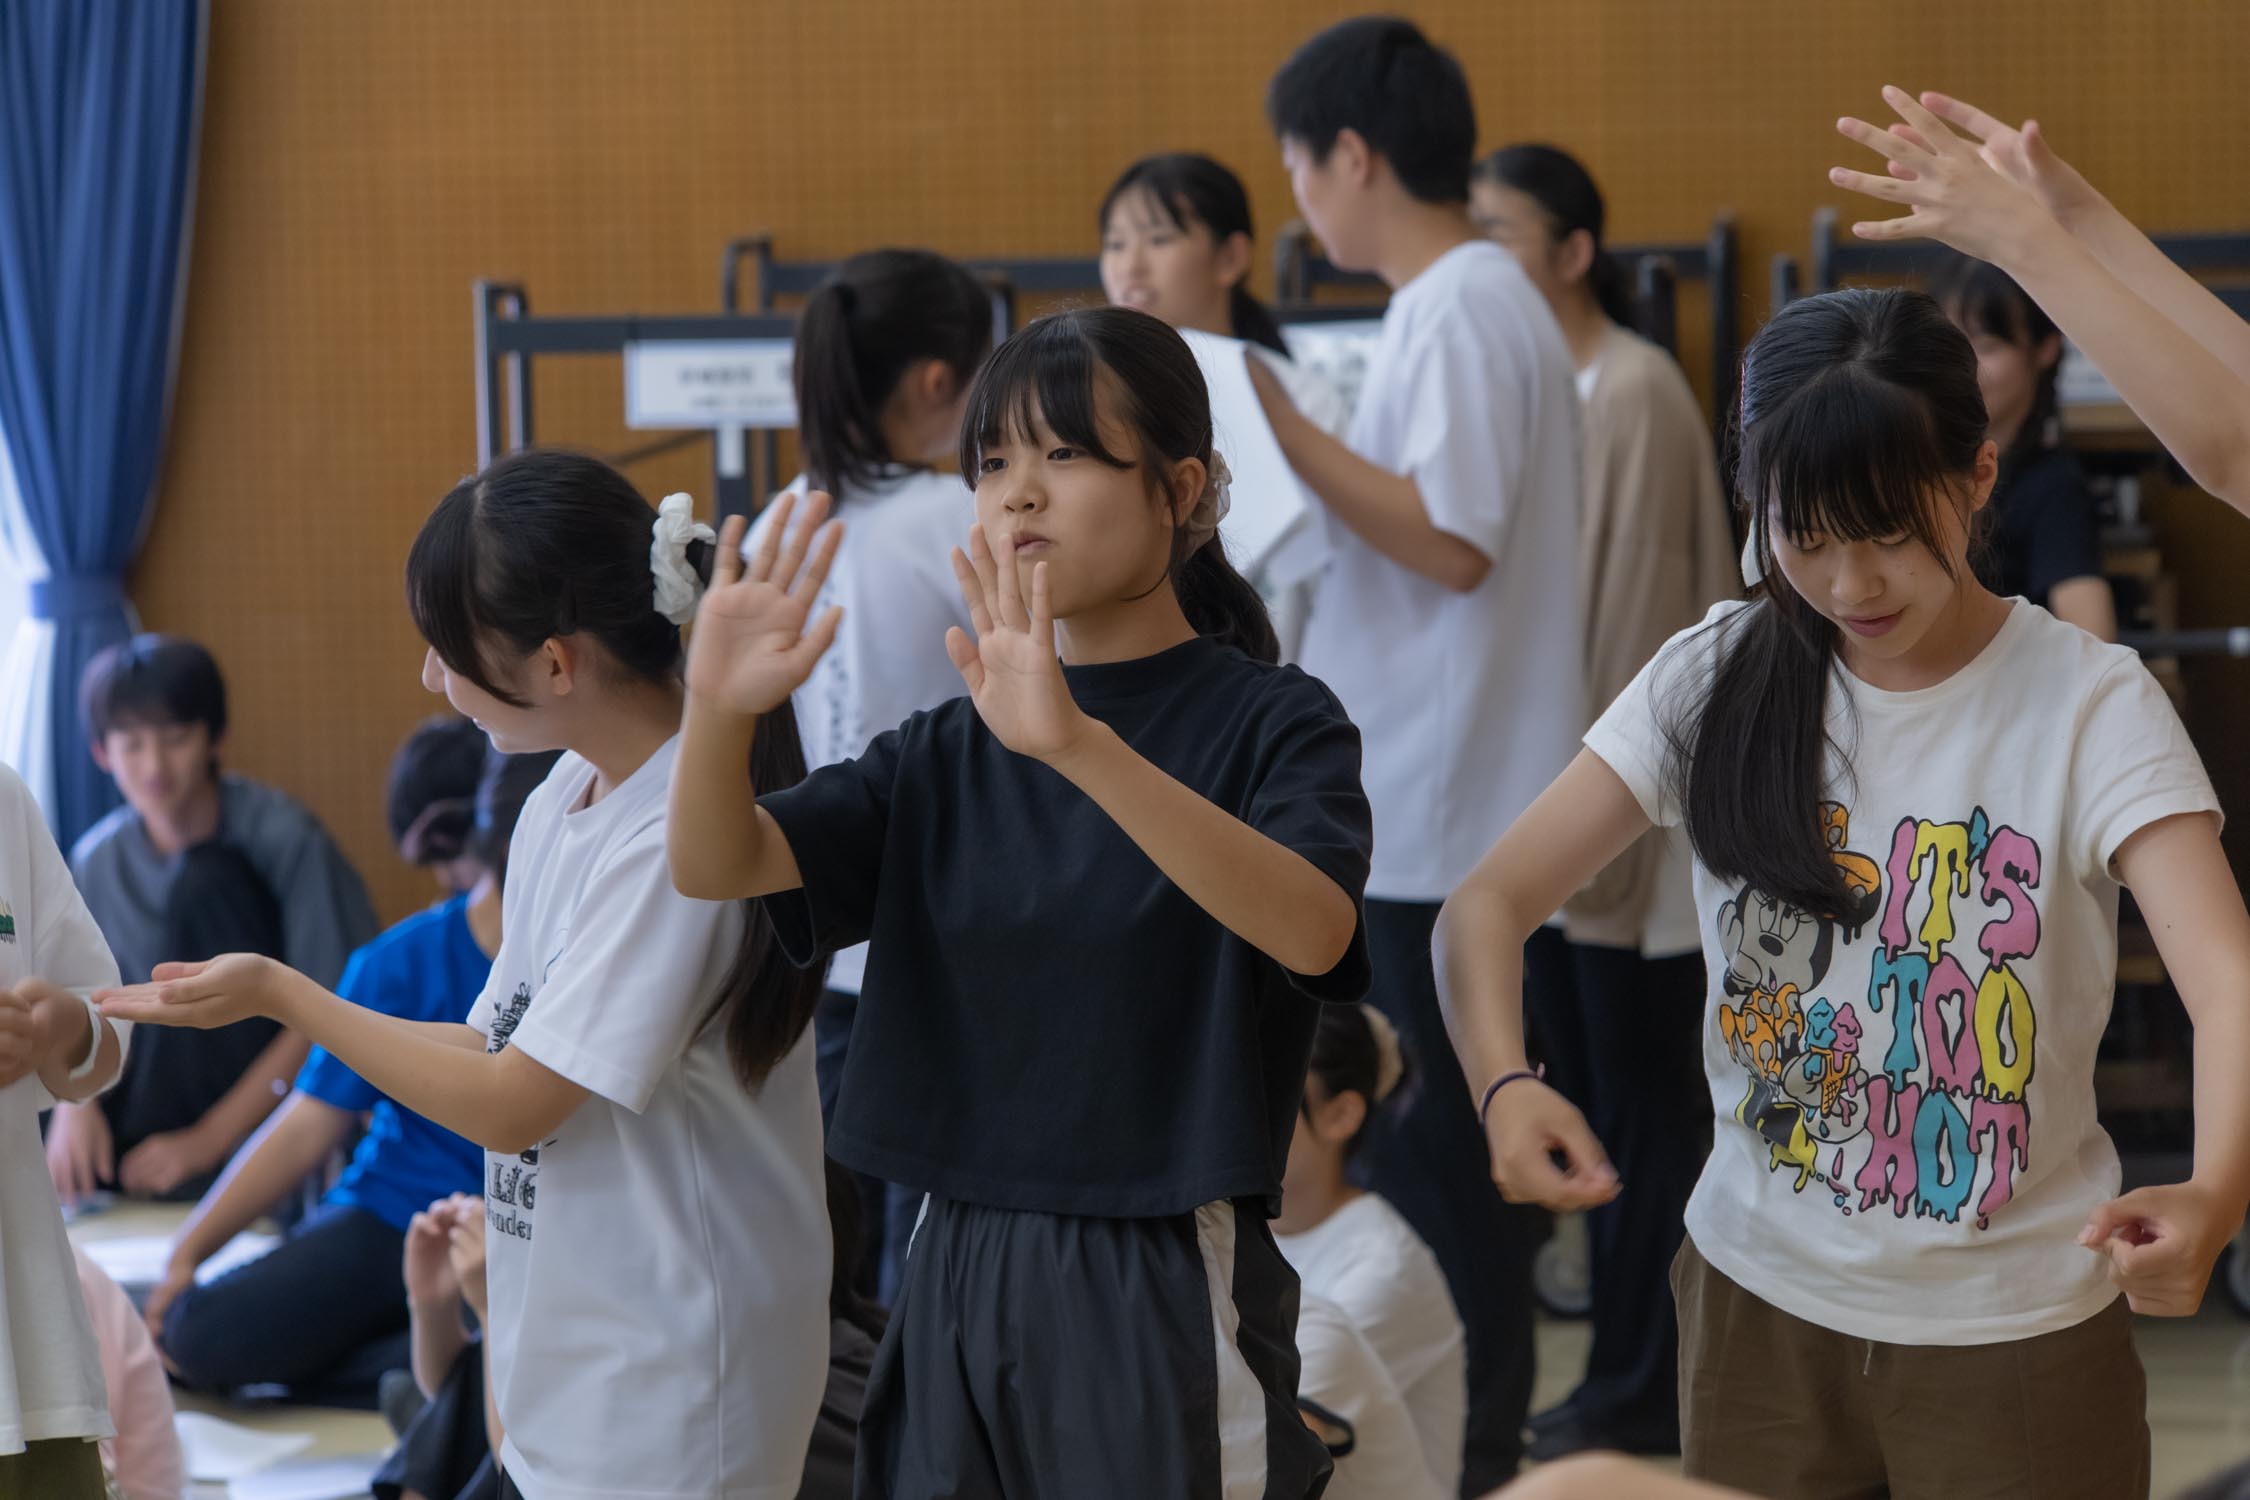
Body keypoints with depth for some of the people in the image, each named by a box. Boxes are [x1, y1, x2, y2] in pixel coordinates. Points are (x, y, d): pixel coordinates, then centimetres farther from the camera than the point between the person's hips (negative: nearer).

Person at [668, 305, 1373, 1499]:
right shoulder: (952, 751, 10)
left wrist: (1077, 742, -39)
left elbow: (1311, 931, -27)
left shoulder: (1270, 722, -6)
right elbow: (720, 865, -2)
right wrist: (719, 714, -24)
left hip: (1167, 1298, -5)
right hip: (958, 1279, 5)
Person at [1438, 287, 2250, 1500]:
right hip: (1759, 1301, 3)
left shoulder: (2088, 706, -13)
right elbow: (1487, 904, -7)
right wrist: (1504, 1084, -29)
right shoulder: (1718, 681, -4)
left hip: (2014, 1327, -2)